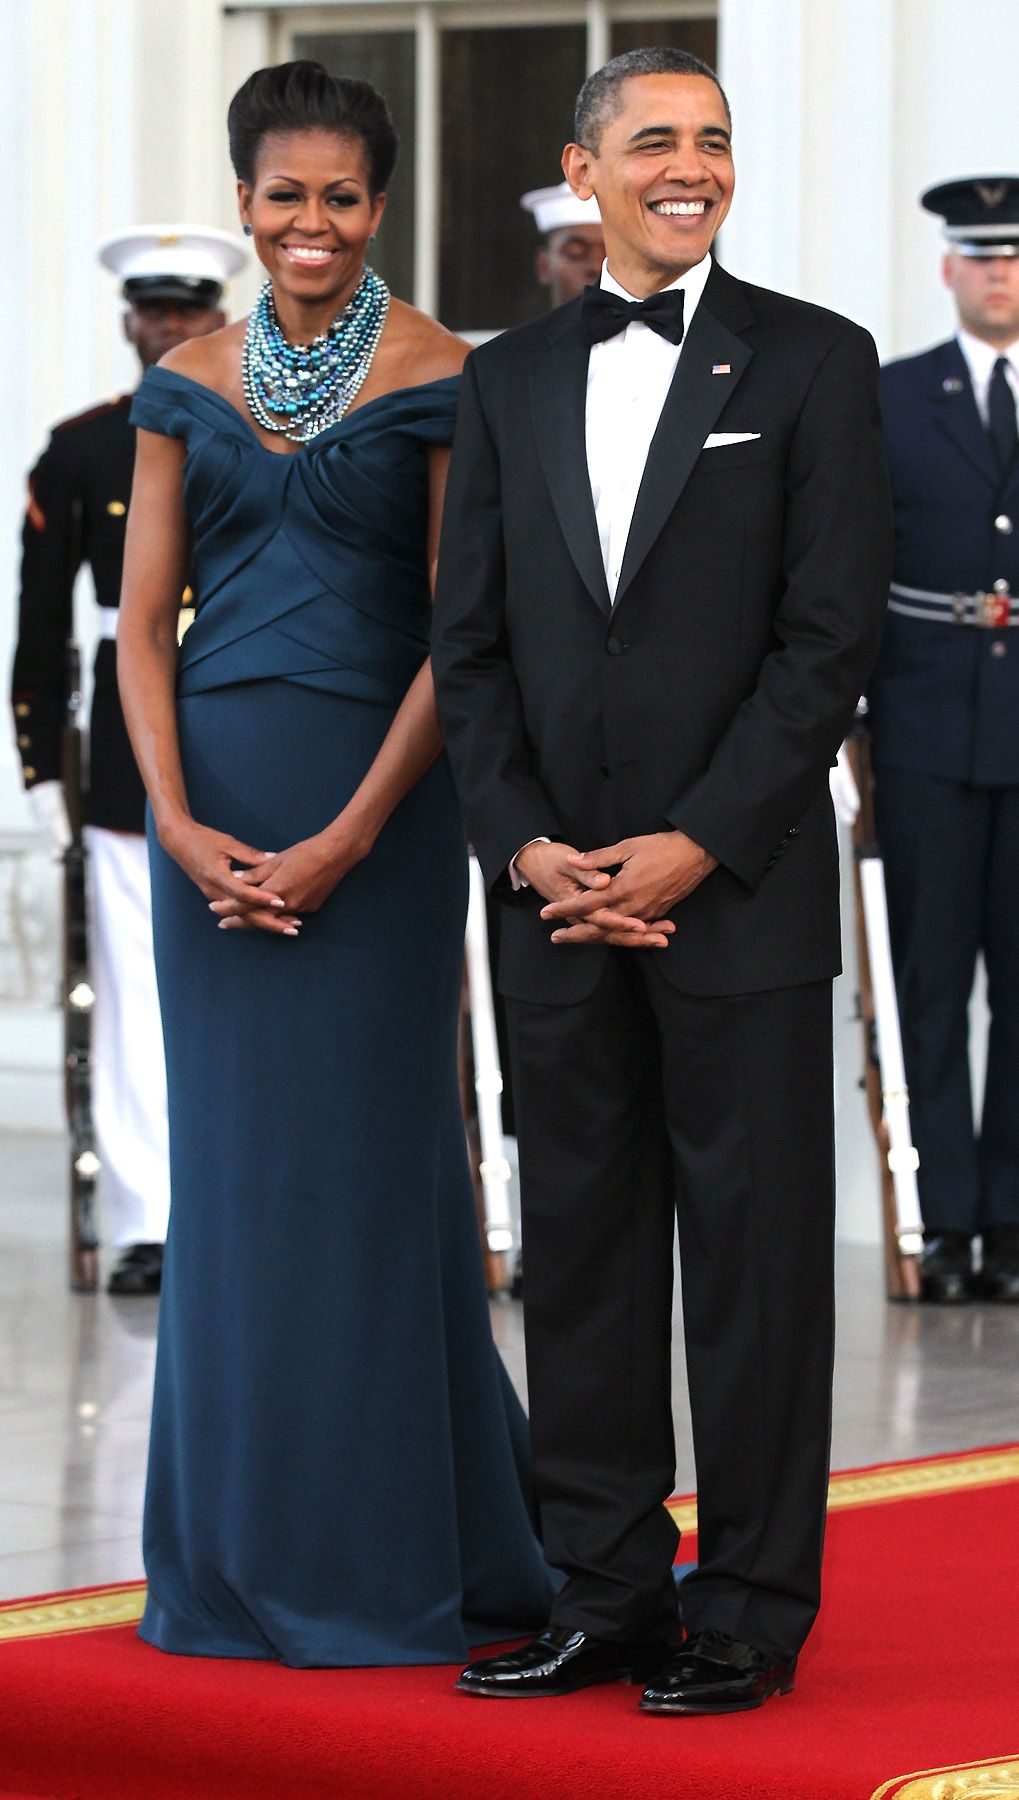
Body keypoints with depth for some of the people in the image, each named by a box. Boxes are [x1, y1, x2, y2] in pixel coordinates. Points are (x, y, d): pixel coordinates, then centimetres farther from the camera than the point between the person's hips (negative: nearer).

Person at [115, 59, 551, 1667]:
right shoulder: (189, 383, 8)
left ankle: (397, 1560, 9)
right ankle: (240, 1558, 15)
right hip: (214, 798, 4)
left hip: (376, 799, -4)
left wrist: (348, 840, -14)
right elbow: (145, 620, 7)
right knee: (228, 1161, 6)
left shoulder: (438, 382, -4)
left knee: (367, 1153, -1)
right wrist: (177, 819, -7)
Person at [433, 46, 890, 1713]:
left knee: (754, 1249, 0)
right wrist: (526, 847, -3)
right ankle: (607, 1591, 15)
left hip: (740, 890, -4)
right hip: (557, 892, 4)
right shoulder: (510, 380, 12)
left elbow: (832, 637, -6)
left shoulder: (811, 363, 0)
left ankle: (750, 1609, 7)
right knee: (580, 1245, 7)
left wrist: (695, 848, -12)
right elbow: (471, 639, 10)